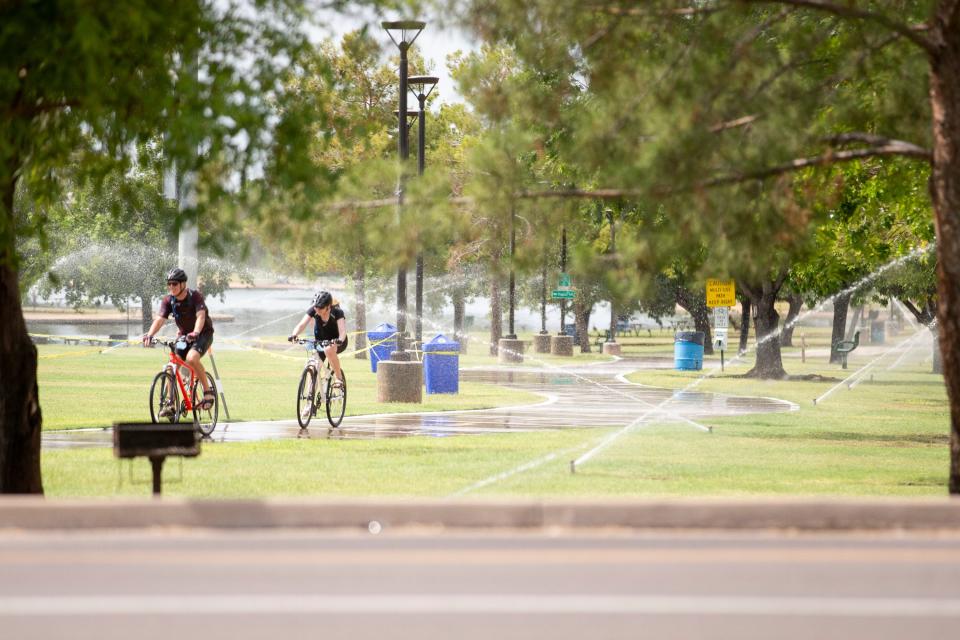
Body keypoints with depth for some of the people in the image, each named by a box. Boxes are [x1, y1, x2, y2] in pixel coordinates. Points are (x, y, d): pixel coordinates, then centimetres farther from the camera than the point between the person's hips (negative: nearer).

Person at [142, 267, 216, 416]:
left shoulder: (195, 296, -21)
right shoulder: (168, 301, -9)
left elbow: (201, 316, -35)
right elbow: (160, 319, -22)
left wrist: (195, 333, -54)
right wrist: (150, 335, -41)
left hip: (203, 333, -5)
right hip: (183, 334, 5)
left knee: (191, 358, -32)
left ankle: (208, 391, -16)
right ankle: (170, 403, -2)